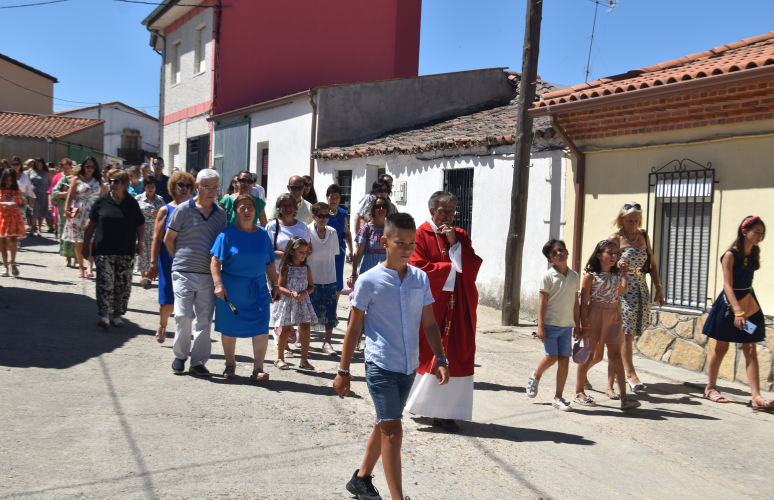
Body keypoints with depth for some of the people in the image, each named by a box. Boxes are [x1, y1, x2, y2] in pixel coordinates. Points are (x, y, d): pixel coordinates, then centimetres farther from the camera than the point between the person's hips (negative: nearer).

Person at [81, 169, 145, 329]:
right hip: (104, 251, -1)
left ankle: (117, 315, 17)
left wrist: (140, 243, -3)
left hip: (126, 253, 1)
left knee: (123, 285, 5)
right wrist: (86, 244, 8)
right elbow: (91, 224, 10)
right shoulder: (101, 202, 4)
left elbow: (140, 226, 11)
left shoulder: (132, 203, 5)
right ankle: (104, 315, -8)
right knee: (105, 281, -10)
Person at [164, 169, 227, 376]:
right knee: (183, 316, -5)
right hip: (184, 273, -3)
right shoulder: (183, 210, 0)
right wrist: (181, 260, 10)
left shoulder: (220, 214, 10)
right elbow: (168, 239, 7)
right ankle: (180, 355, 16)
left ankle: (198, 361, 13)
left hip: (209, 275, 3)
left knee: (204, 318, 4)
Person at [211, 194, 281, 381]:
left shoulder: (262, 234, 7)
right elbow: (215, 261, -8)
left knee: (261, 327, -8)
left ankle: (258, 368, -3)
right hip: (231, 289, -2)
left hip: (257, 290, 2)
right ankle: (230, 365, 29)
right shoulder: (228, 233, -4)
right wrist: (218, 284, -18)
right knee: (229, 327, 10)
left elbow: (269, 263, 13)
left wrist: (275, 285, 11)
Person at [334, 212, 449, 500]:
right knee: (393, 430, -9)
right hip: (380, 366, -5)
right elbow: (354, 328, -3)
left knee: (384, 425, 18)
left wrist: (440, 359, 1)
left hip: (409, 368, 5)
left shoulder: (421, 279, 3)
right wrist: (343, 371, -2)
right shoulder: (369, 281, -9)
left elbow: (429, 323, 9)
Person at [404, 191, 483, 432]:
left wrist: (455, 244, -9)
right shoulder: (421, 235, -2)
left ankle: (444, 412, 4)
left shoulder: (461, 236, 13)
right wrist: (452, 268, -6)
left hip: (457, 309, 4)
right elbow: (419, 269, -13)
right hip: (430, 306, -4)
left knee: (455, 359, 0)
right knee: (429, 356, 0)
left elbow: (473, 265, 2)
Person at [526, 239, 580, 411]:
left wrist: (577, 326, 12)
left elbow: (575, 303, 12)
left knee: (564, 360, 2)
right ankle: (536, 376, 25)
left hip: (567, 326, 4)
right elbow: (542, 302, -7)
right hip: (550, 324, -4)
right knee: (552, 357, -7)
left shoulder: (575, 276, 8)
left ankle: (558, 397, 12)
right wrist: (540, 326, -11)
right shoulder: (548, 276, -6)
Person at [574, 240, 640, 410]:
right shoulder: (590, 276, -8)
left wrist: (624, 273, -5)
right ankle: (578, 392, 19)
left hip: (614, 315, 5)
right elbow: (584, 302, -9)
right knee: (590, 354, 4)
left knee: (615, 355, 1)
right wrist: (584, 326, -13)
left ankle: (624, 397, 2)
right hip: (595, 314, -5)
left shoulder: (617, 274, 9)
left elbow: (623, 291, -9)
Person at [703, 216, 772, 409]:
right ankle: (710, 387, 21)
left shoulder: (754, 253, 5)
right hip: (729, 304, -5)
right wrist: (738, 311, -24)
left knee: (750, 350, 0)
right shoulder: (730, 255, -14)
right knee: (722, 348, 5)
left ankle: (756, 396, -3)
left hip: (749, 302, 6)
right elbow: (728, 285, -17)